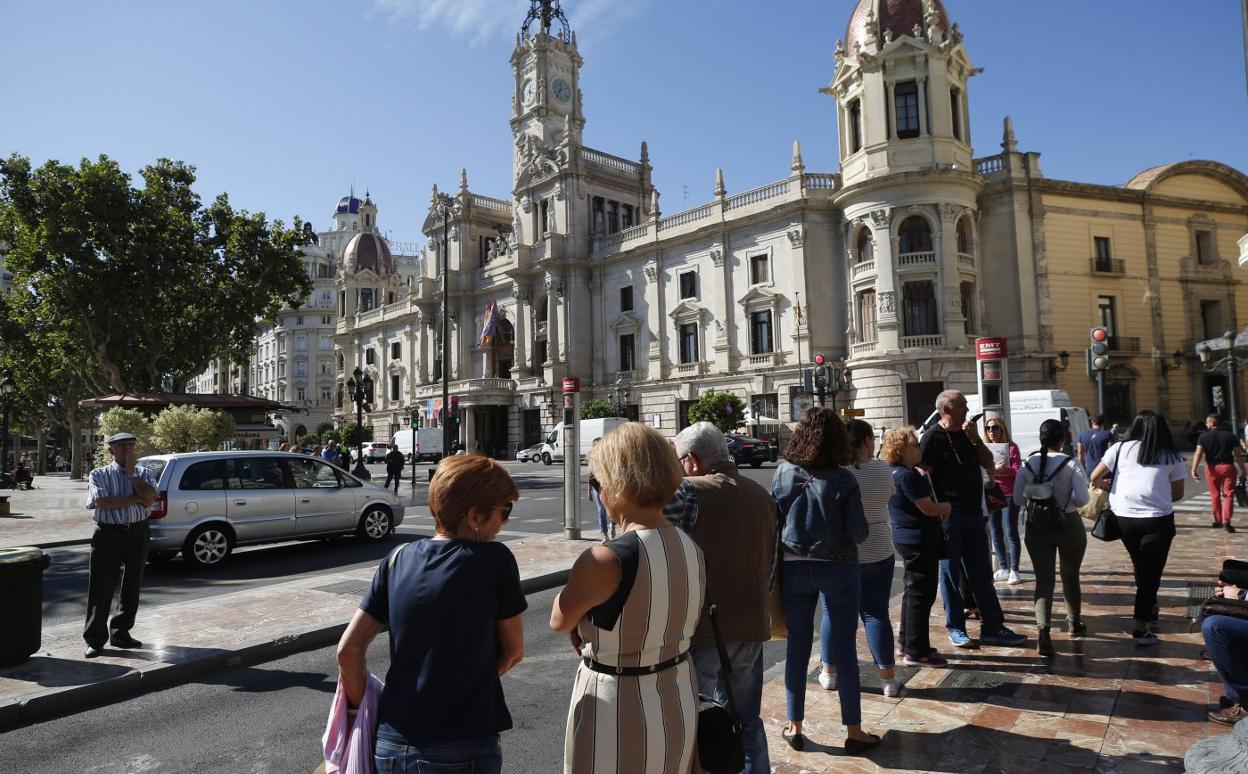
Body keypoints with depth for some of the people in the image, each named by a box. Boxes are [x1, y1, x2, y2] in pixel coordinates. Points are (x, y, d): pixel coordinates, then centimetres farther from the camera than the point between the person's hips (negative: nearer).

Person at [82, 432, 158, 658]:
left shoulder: (144, 474, 9)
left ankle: (120, 633, 23)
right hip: (108, 533, -3)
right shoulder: (99, 474, 3)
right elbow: (103, 502, -14)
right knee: (100, 587, -3)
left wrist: (131, 471, -7)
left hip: (137, 533, 3)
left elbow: (149, 498, -10)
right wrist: (136, 499, -12)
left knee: (132, 587, 10)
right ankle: (95, 640, 8)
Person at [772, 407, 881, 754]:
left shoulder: (784, 473, -7)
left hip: (794, 567, 2)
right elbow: (859, 533, -12)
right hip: (838, 568, -2)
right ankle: (854, 731, 20)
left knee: (797, 645, 12)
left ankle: (794, 726, 22)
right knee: (844, 648, 9)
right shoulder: (843, 480, -13)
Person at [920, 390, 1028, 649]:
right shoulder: (933, 438, -10)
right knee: (951, 573, 5)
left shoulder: (968, 434, 12)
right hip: (949, 516, -7)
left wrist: (975, 439, -6)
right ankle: (955, 628, 16)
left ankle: (992, 628, 19)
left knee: (982, 574, 11)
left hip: (974, 513, 7)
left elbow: (988, 463, 9)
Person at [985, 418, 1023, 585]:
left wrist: (1000, 470, -22)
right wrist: (993, 470, -8)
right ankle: (1003, 569, 18)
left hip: (1009, 495, -5)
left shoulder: (1011, 447, -4)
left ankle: (1014, 571, 4)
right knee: (996, 534, 9)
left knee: (1011, 533, -2)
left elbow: (1016, 471, -9)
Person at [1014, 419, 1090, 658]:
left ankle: (1042, 628, -17)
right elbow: (1083, 498, -15)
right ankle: (1075, 623, 40)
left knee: (1044, 580, 2)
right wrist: (1067, 501, 5)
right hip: (1069, 525, -1)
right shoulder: (1071, 464, -11)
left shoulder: (1028, 464, -3)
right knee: (1071, 576, 20)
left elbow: (1018, 499, 0)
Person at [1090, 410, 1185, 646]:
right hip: (1157, 519, -2)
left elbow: (1095, 478, 4)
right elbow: (1178, 494, 7)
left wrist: (1108, 487, 23)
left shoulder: (1120, 448, 4)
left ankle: (1149, 608, 39)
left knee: (1141, 567, 22)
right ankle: (1140, 627, 0)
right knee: (1151, 571, 3)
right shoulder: (1171, 455, 5)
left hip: (1124, 517, 2)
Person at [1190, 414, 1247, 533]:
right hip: (1227, 467, 0)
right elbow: (1238, 455, 1)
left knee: (1215, 495, 11)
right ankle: (1226, 521, -12)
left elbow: (1198, 454, -13)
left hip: (1212, 468, 0)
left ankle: (1218, 521, 21)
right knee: (1228, 495, 0)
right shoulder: (1230, 436, 3)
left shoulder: (1204, 437, -2)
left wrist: (1194, 469, -17)